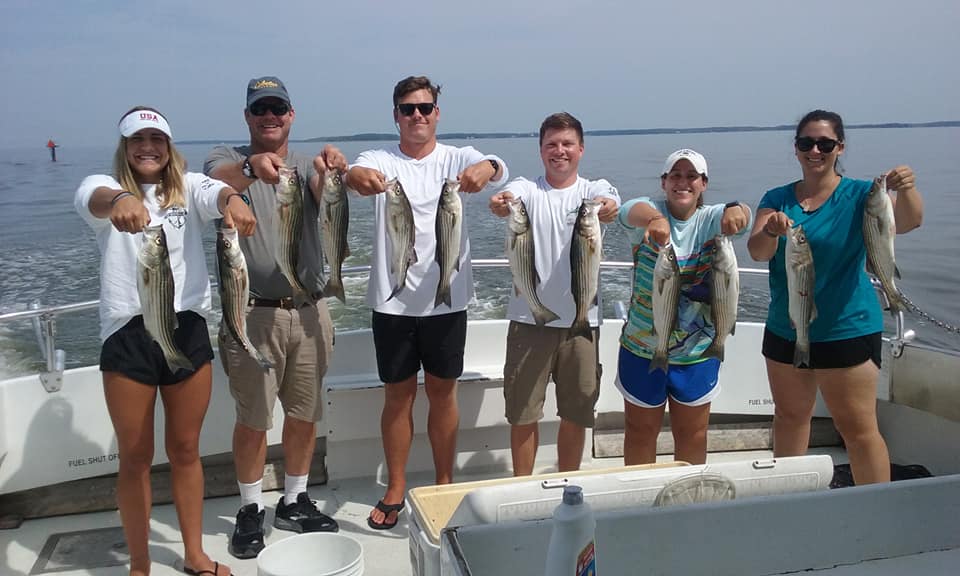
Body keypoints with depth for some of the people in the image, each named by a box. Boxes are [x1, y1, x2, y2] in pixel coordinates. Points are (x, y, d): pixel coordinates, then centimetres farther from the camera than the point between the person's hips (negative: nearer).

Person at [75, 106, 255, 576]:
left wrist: (232, 199, -44)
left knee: (186, 451, 14)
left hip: (188, 330, 2)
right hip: (128, 336, -2)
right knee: (136, 458, 9)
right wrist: (120, 200, -50)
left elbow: (214, 191, -18)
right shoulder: (109, 188, 0)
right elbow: (90, 197, -25)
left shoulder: (187, 188, 6)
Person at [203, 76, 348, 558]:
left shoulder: (307, 165, 7)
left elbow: (327, 199, -15)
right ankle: (250, 509, 24)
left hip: (309, 311, 3)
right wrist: (253, 166, -48)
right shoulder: (229, 158, 0)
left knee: (304, 414, 12)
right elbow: (220, 178, -25)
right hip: (253, 314, -3)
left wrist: (330, 172, -40)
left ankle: (295, 501, 30)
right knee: (252, 419, 6)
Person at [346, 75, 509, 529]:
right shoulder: (381, 161, 1)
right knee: (398, 394, 9)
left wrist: (485, 169, -45)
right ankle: (395, 490, 24)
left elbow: (497, 168, -20)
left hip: (446, 299, 0)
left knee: (443, 391, 11)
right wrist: (358, 176, -48)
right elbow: (356, 173, -22)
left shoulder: (457, 158, 1)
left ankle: (444, 484, 27)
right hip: (392, 300, 0)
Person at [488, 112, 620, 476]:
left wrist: (607, 206, -45)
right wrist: (500, 204, -47)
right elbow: (510, 198, -22)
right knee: (523, 413, 7)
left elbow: (609, 201, -20)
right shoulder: (528, 189, 1)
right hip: (530, 317, -1)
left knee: (576, 414, 11)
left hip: (581, 319, 1)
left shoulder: (593, 189, 3)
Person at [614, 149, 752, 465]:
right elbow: (630, 211, -33)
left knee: (693, 434, 15)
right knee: (640, 430, 14)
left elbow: (740, 218, -27)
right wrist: (654, 219, -57)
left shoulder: (710, 220, -5)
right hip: (643, 347, -1)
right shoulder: (649, 211, -8)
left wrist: (735, 210, -53)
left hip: (696, 352, 1)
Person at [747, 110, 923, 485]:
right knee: (790, 415, 18)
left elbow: (907, 222, -23)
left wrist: (906, 189, -44)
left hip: (847, 329, -4)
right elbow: (757, 252, -10)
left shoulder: (859, 195, -6)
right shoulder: (777, 199, 3)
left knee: (857, 428, -3)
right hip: (785, 329, 4)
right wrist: (772, 230, -32)